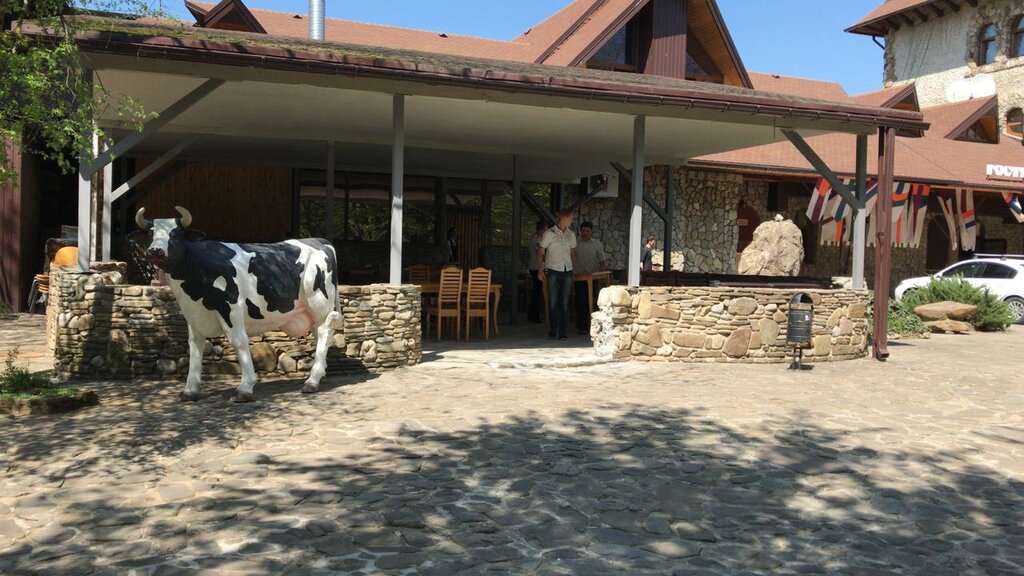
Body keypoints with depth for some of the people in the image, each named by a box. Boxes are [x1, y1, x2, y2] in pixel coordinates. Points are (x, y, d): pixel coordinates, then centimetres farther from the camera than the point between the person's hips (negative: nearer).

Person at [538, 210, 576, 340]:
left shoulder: (571, 235, 12)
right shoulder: (549, 234, -3)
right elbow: (540, 252, -1)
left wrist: (574, 269, 15)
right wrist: (540, 270, -7)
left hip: (567, 272, 4)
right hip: (553, 271, -4)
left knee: (565, 303, 3)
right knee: (553, 302, 0)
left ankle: (563, 332, 7)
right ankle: (552, 331, 10)